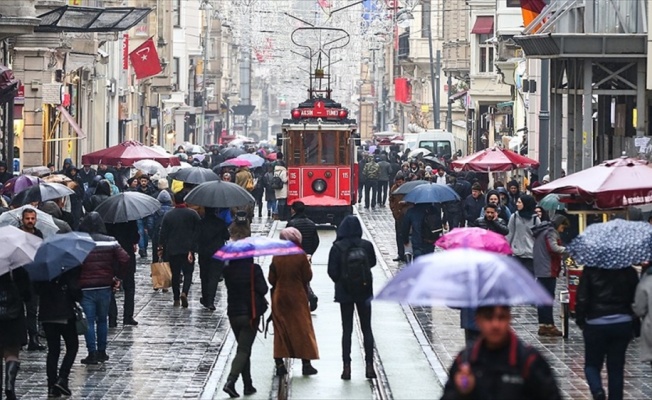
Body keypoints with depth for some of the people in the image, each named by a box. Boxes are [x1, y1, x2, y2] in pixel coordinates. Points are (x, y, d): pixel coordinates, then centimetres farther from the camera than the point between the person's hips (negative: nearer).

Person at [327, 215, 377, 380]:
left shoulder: (337, 248, -13)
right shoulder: (366, 246, -9)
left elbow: (332, 272, -10)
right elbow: (373, 263, 8)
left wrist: (340, 281, 8)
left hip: (345, 292, -1)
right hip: (364, 292, 1)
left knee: (347, 330, 6)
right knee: (366, 329, 11)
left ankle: (347, 367, 2)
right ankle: (369, 366, 8)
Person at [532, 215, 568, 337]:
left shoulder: (541, 232, 20)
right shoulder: (551, 232, -11)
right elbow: (553, 248, -25)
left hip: (540, 270, 10)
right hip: (549, 270, -10)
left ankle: (543, 325, 12)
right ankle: (549, 326, -8)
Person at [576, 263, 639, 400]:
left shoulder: (590, 270, -8)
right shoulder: (629, 271, -2)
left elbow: (582, 298, -9)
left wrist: (580, 321, 2)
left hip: (596, 324, -2)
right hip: (623, 324, 2)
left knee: (592, 364, 11)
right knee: (616, 367, 11)